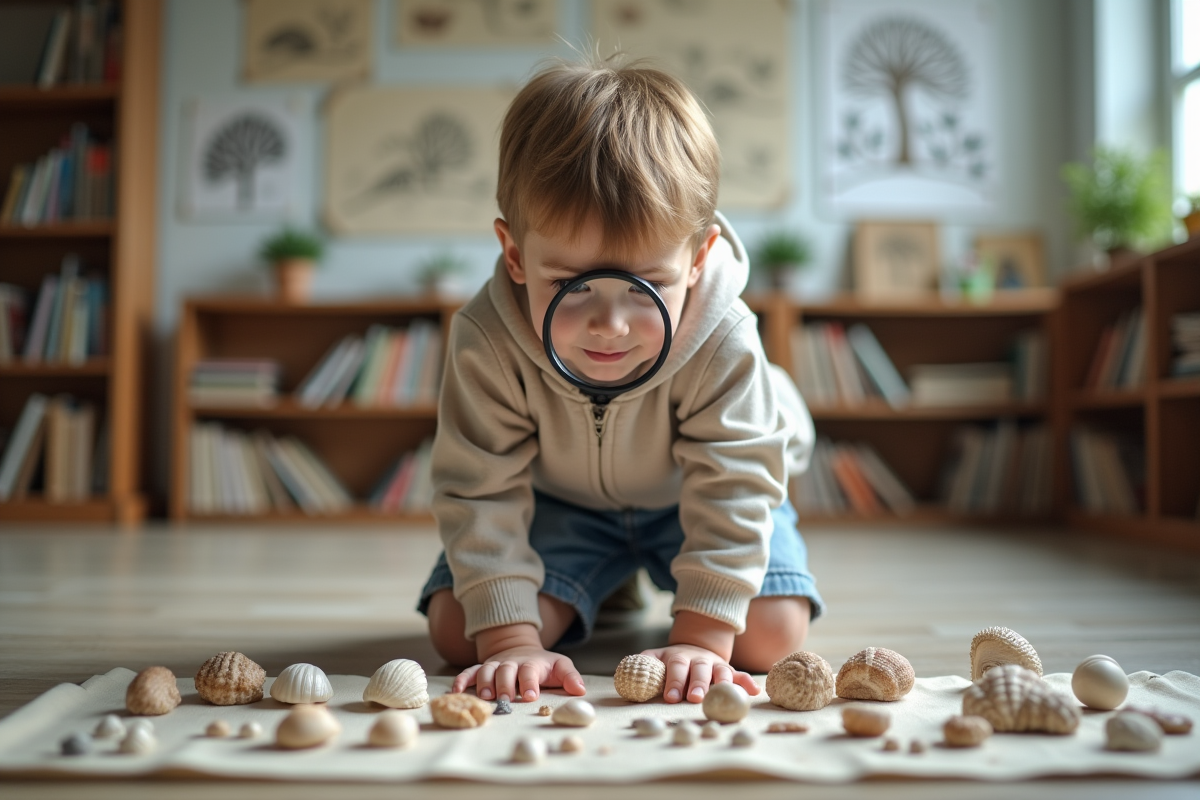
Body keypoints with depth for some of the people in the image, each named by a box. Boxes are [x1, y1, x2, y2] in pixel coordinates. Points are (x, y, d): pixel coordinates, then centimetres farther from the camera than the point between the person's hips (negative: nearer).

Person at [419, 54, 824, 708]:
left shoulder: (722, 344, -37)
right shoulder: (485, 344, -35)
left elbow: (732, 491, -31)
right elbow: (480, 495, -29)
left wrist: (701, 639, -36)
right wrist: (512, 640, -34)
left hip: (686, 499, 0)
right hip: (557, 501, 1)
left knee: (771, 635, -16)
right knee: (457, 630, -13)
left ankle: (651, 575, 18)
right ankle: (603, 587, 18)